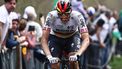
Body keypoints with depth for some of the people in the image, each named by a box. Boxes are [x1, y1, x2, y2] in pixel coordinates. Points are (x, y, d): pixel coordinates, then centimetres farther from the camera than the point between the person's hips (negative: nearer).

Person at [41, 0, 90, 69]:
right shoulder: (51, 16, -32)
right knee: (54, 62, -19)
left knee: (73, 58, -27)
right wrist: (48, 56, -46)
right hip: (55, 37, 0)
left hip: (72, 37, 0)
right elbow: (44, 39, -31)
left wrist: (78, 54, -51)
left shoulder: (77, 16, -32)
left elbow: (86, 39, -35)